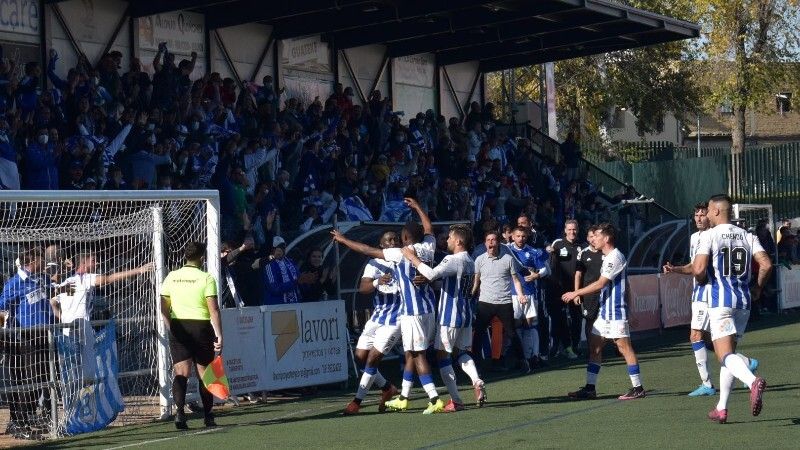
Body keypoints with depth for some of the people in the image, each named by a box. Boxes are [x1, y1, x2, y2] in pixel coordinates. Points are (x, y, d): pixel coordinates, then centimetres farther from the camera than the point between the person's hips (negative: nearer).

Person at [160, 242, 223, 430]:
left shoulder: (171, 277, 5)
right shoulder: (206, 278, -6)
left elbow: (164, 308, 6)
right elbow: (213, 310, -12)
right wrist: (219, 335, -12)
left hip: (178, 327, 2)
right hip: (201, 327, -2)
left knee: (181, 372, -1)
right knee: (204, 372, 9)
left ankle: (180, 411, -19)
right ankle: (208, 416, 18)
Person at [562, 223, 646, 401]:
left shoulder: (615, 257, -15)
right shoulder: (608, 257, 16)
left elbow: (600, 284, -18)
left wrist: (576, 293, -13)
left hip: (616, 311, -10)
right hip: (605, 311, 10)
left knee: (624, 346, -7)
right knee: (594, 344, 8)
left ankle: (638, 388, -4)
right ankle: (590, 388, 10)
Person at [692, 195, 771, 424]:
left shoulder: (709, 235, -5)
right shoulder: (747, 236, 10)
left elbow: (699, 269, -15)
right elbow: (766, 264, -2)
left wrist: (701, 280, 7)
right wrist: (757, 288, 12)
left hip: (720, 300, -6)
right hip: (743, 301, 6)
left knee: (725, 355, -11)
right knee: (729, 351, 17)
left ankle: (753, 381, -40)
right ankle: (722, 407, 18)